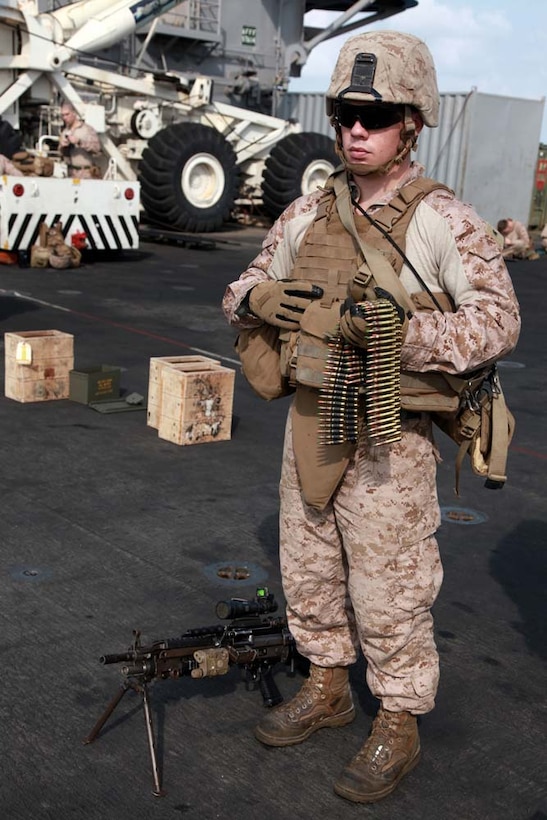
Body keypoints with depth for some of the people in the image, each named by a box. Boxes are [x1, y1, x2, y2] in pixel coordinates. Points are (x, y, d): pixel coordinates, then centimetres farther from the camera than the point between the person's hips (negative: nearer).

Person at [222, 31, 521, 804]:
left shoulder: (442, 220, -12)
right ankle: (327, 689, 40)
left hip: (387, 436, -6)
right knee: (308, 571, 18)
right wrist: (260, 299, -10)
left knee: (388, 589, 5)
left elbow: (499, 318, -18)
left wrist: (403, 332, -30)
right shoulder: (308, 213, 5)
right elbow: (245, 289, 14)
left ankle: (399, 727, 25)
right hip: (309, 423, 6)